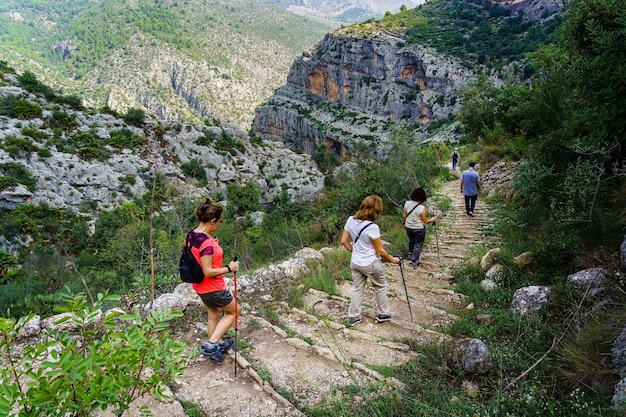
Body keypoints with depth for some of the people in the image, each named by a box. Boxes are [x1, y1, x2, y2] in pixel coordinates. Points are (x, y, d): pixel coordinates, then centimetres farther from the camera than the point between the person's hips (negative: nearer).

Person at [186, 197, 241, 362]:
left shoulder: (192, 234, -2)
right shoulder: (206, 242, -30)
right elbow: (208, 272, -28)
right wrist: (229, 268, -19)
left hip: (200, 286, 9)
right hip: (212, 288, -9)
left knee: (213, 315, 26)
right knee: (234, 310, 14)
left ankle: (215, 346, 42)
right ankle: (211, 343, 9)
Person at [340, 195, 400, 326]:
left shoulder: (350, 220, -8)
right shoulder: (372, 227, -25)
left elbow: (344, 241, 1)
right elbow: (380, 251, -15)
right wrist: (392, 259, 0)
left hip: (355, 262, 5)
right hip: (371, 264, -5)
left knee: (357, 289, 18)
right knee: (381, 287, 18)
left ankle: (353, 317, 26)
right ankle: (383, 314, 34)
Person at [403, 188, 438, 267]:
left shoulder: (407, 203, -12)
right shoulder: (422, 208, -24)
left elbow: (404, 216, -2)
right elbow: (425, 221, -14)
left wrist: (404, 223, 18)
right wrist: (432, 219, 4)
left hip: (408, 227, 5)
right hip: (419, 229, -5)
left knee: (411, 240, 29)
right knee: (418, 244, 13)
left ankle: (410, 253, 49)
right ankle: (414, 260, 17)